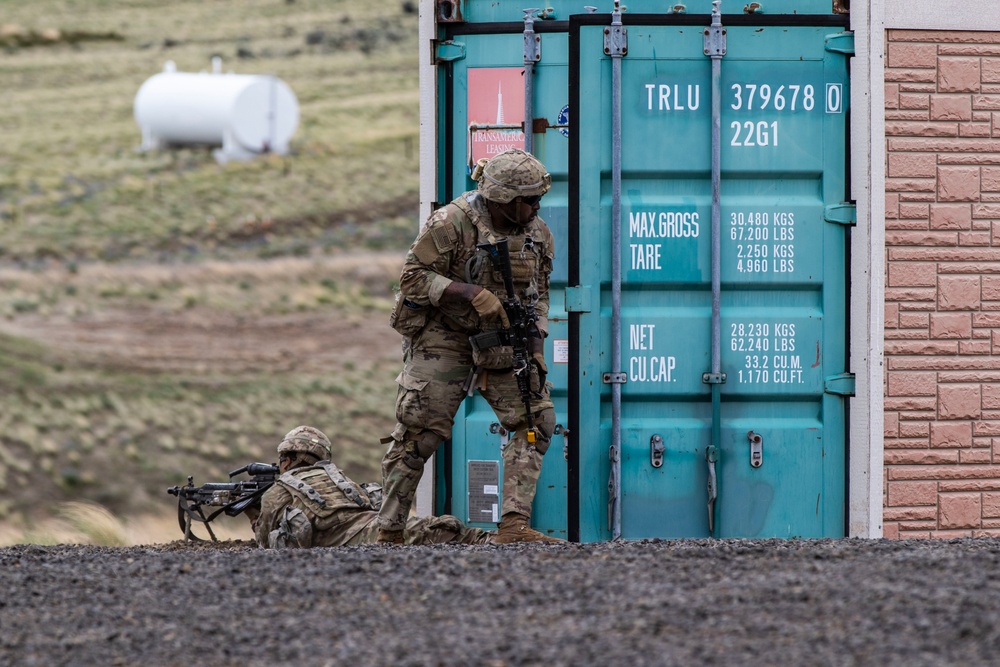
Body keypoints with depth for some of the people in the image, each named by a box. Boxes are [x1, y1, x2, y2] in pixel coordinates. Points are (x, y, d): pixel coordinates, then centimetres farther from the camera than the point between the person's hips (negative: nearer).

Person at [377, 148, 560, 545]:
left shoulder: (537, 234, 2)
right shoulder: (452, 224, -16)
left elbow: (538, 293, 13)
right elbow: (413, 277, -16)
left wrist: (536, 347, -1)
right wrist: (470, 293, -27)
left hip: (503, 339, 5)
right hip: (444, 337, -5)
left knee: (535, 421, -10)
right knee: (418, 435, -5)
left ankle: (513, 525, -11)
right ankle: (390, 533, 5)